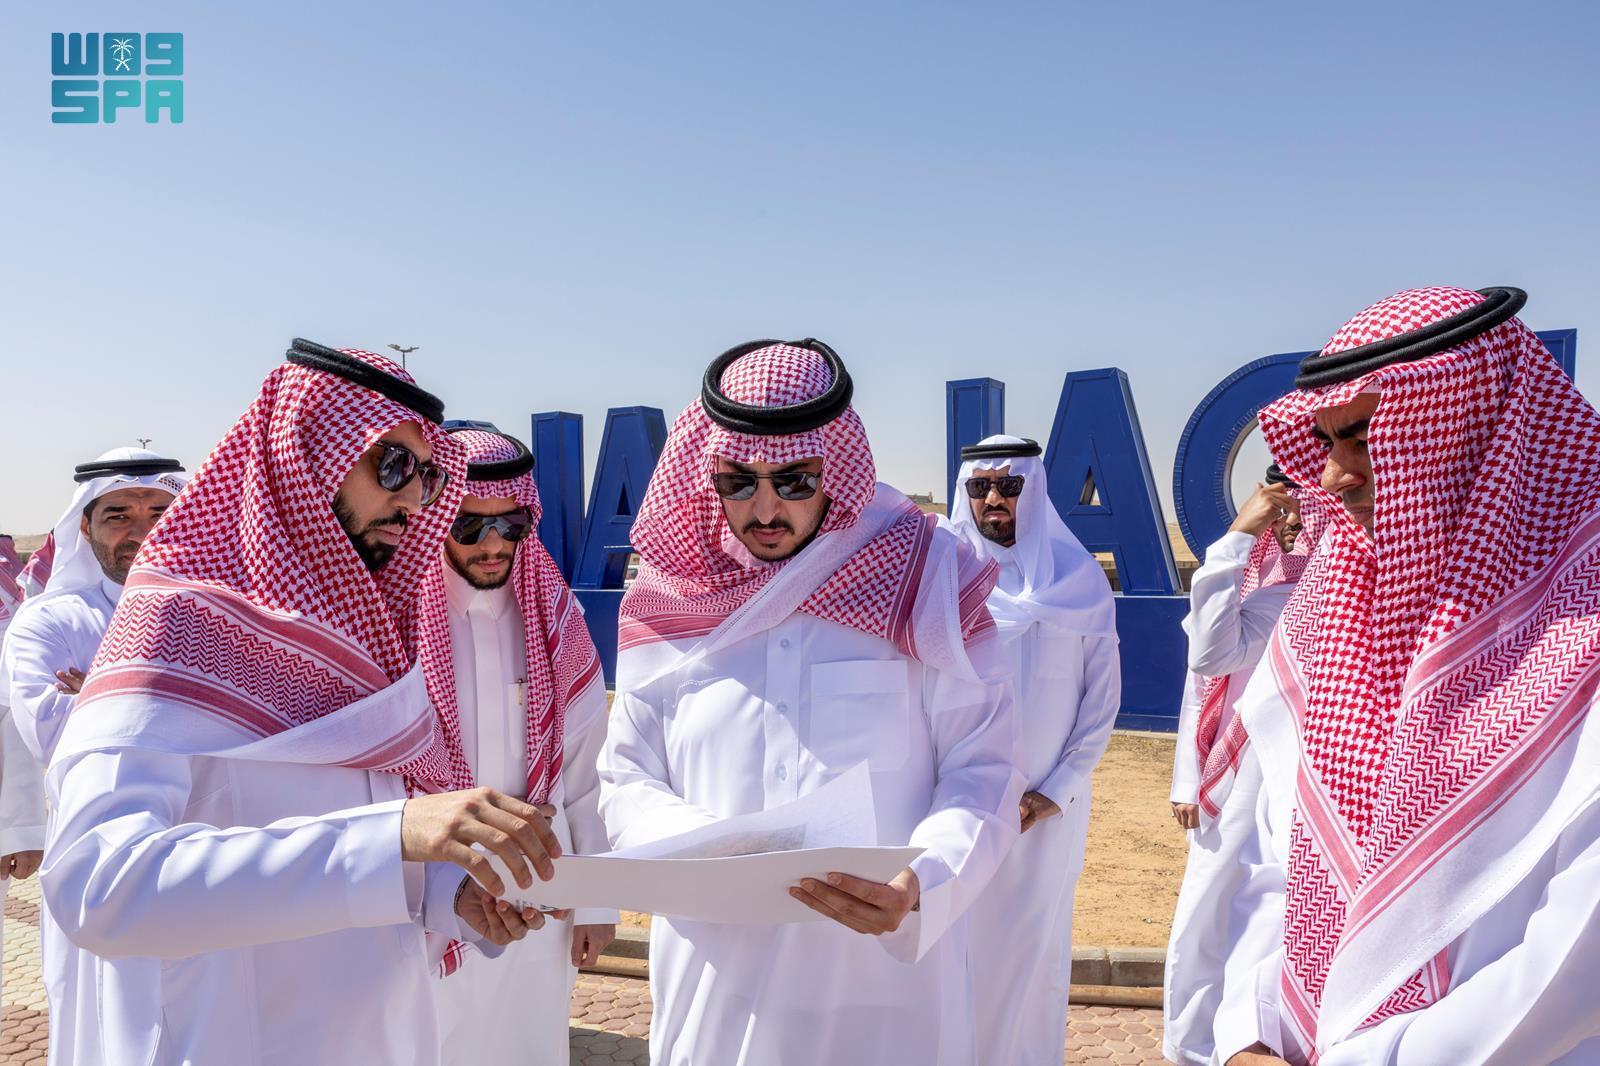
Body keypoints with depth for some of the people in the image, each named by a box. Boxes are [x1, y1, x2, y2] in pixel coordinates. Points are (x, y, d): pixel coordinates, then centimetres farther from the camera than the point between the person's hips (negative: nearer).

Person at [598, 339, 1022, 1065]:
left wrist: (921, 886, -24)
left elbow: (982, 774, -7)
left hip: (887, 981, -1)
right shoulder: (672, 603, -1)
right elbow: (624, 785, 3)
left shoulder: (922, 583, -7)